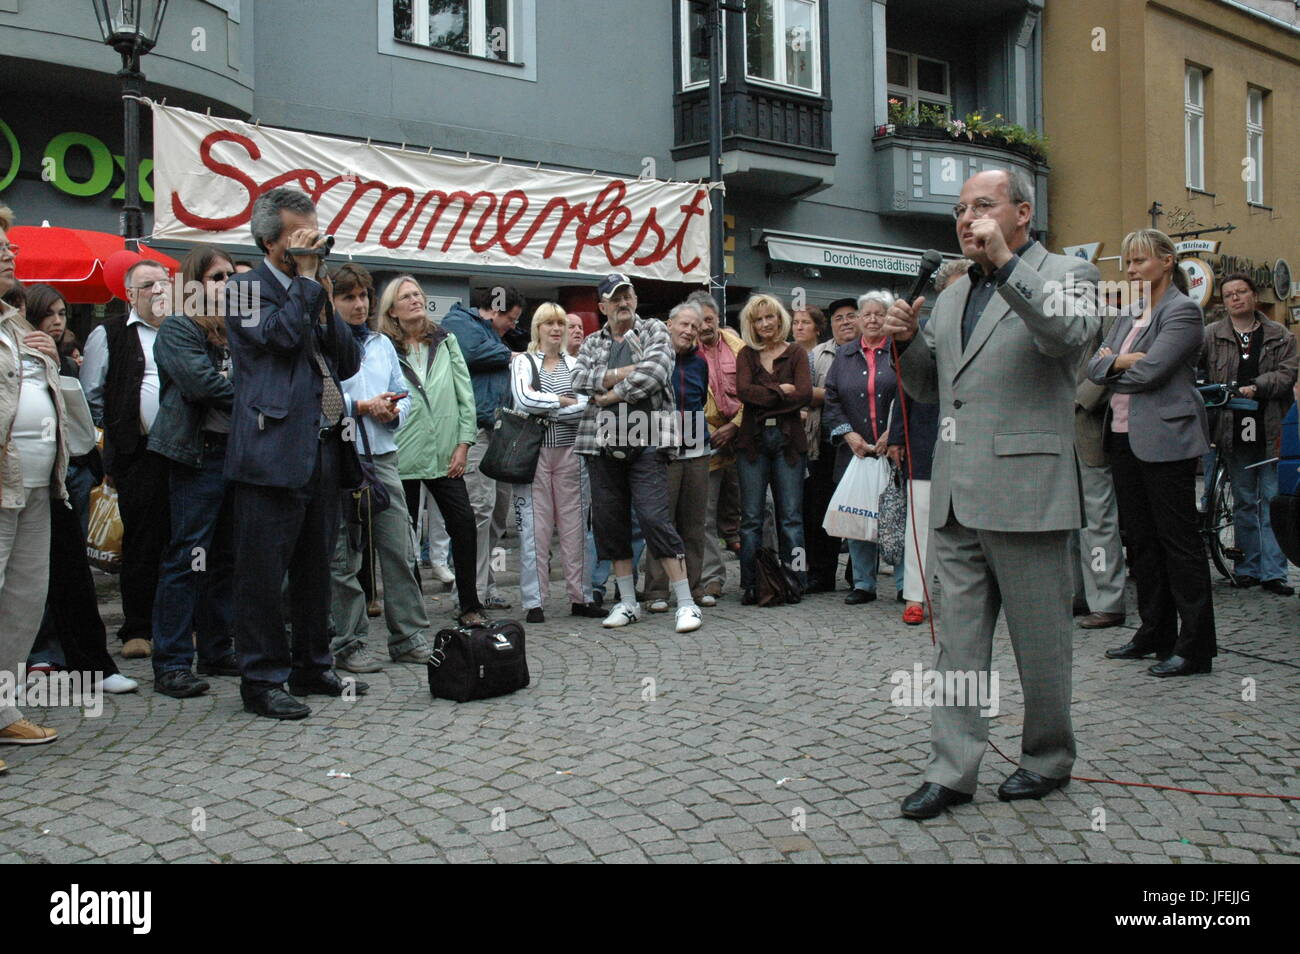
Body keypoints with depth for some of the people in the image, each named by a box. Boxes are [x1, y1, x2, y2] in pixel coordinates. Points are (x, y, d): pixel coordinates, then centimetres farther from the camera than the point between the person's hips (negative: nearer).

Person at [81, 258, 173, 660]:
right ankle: (137, 630, 8)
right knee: (142, 540, -1)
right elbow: (91, 396, 6)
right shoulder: (109, 335, 5)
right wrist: (117, 436, 2)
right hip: (140, 453, -3)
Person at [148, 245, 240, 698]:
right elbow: (199, 381, -16)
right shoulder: (178, 328, -3)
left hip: (236, 452, 7)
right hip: (198, 455, -7)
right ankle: (171, 664, -1)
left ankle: (217, 651, 20)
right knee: (186, 559, -6)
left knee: (226, 557, 11)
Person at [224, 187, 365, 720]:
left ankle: (313, 667, 26)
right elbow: (280, 334, -21)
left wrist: (326, 303, 0)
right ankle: (262, 681, 8)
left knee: (316, 569, 14)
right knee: (263, 572, -2)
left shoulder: (312, 292, 18)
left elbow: (349, 362, 12)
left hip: (321, 451, 8)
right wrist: (306, 277, -9)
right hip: (273, 453, -7)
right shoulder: (247, 289, -2)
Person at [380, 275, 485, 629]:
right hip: (401, 456, -2)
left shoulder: (444, 341, 9)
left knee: (464, 523, -4)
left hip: (445, 454, 2)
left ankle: (470, 606, 7)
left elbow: (465, 393, 8)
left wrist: (463, 444, 1)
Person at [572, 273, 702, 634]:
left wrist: (612, 393, -7)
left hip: (646, 440, -5)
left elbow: (657, 370, -11)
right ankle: (628, 603, 18)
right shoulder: (592, 343, 18)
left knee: (655, 518, -12)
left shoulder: (654, 330, 7)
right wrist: (625, 372, -9)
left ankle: (686, 603, -7)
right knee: (609, 522, 6)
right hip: (603, 442, 5)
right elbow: (579, 379, 0)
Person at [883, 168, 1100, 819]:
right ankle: (952, 771, 13)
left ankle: (1048, 759, 25)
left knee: (1040, 641, 7)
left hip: (1024, 495, -6)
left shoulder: (1066, 275, 0)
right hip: (956, 497, 6)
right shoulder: (952, 295, 19)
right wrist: (907, 341, 5)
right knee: (957, 642, 7)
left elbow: (1068, 333, -23)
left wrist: (1005, 262, -25)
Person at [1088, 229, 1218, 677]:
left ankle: (1194, 645, 2)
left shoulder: (1182, 311, -8)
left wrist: (1112, 363, -1)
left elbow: (1149, 372, -19)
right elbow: (1094, 369, 8)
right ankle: (1154, 633, 22)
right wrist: (1124, 361, -11)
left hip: (1165, 440, -8)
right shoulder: (1130, 314, 17)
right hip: (1124, 436, 8)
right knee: (1140, 539, 12)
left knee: (1178, 539, -4)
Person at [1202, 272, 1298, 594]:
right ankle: (1248, 567, 17)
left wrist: (1256, 387, -18)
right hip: (1235, 431, 1)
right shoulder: (1210, 335, 6)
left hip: (1271, 430, 0)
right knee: (1244, 502, 9)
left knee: (1273, 501, -2)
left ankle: (1273, 572, 1)